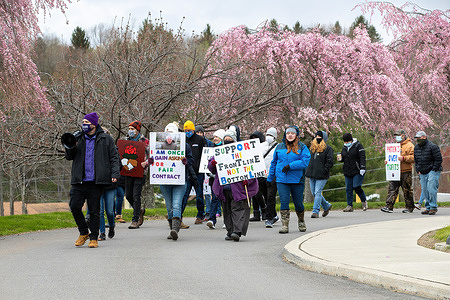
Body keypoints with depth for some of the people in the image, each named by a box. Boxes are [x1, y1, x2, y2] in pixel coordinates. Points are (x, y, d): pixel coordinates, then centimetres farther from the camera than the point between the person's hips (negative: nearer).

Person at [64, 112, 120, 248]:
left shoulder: (106, 139, 5)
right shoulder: (78, 138, 12)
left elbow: (114, 158, 5)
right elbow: (69, 157, 15)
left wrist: (114, 174, -8)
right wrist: (69, 148, -6)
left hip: (96, 181, -3)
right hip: (79, 181, 3)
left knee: (94, 210, 1)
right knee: (74, 206, -5)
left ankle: (94, 238, 11)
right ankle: (84, 233, 14)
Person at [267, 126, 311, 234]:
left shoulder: (302, 147, 1)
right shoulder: (279, 147, 11)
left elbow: (305, 162, -13)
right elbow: (274, 163, 20)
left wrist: (290, 166, -19)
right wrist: (270, 178, 20)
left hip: (297, 180, -2)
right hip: (282, 180, 2)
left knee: (298, 203, 7)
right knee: (284, 202, -9)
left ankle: (301, 222, 30)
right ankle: (284, 225, -8)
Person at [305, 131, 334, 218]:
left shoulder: (327, 149, -5)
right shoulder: (312, 147, 15)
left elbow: (330, 162, -9)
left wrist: (324, 171, -16)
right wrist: (309, 169, 14)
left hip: (321, 175, -7)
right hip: (312, 175, 7)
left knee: (317, 193, -11)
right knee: (314, 193, 10)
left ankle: (315, 211, -7)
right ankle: (327, 206, 28)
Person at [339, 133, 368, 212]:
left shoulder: (358, 146, -5)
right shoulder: (344, 147, 14)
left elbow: (362, 157, -12)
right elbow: (343, 158, 24)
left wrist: (362, 168, -21)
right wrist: (340, 159, 0)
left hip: (357, 171, -6)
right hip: (347, 172, 6)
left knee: (356, 187, -13)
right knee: (348, 189, 2)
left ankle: (364, 201, 9)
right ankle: (349, 206, 6)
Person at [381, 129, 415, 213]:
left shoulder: (410, 146, -2)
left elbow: (413, 158, -13)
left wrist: (404, 158, -24)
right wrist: (387, 160, 9)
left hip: (406, 172, -6)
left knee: (407, 190, 2)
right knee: (392, 188, -4)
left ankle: (409, 207, 12)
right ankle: (389, 206, -7)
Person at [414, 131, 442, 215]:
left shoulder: (432, 146, -12)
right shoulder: (416, 148, 10)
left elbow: (438, 159, -12)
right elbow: (416, 160, 21)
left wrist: (433, 171, -13)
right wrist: (418, 170, 10)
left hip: (433, 171, -7)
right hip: (422, 173, 7)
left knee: (431, 189, -14)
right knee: (425, 190, 4)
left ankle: (433, 207, -7)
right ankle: (428, 208, 10)